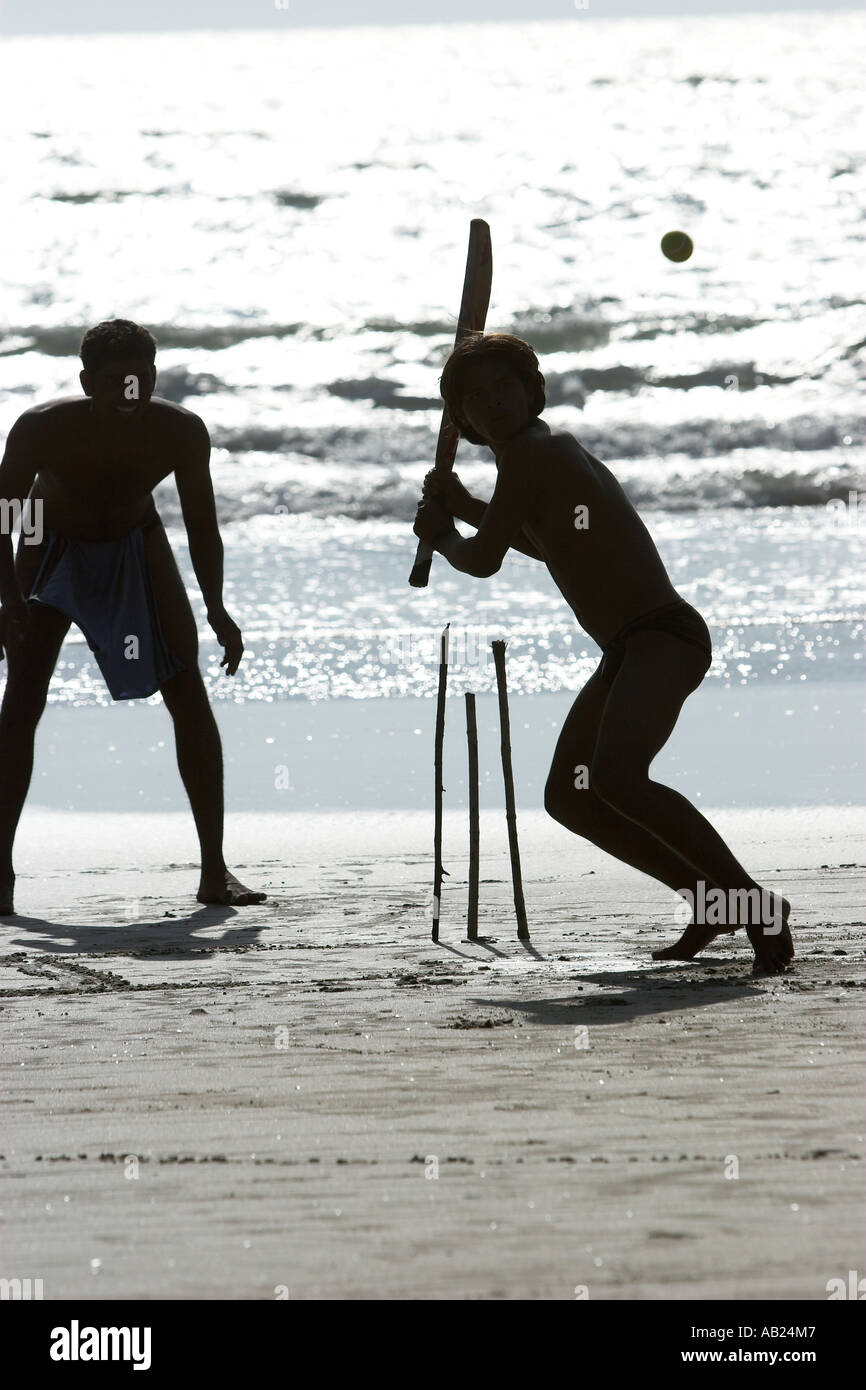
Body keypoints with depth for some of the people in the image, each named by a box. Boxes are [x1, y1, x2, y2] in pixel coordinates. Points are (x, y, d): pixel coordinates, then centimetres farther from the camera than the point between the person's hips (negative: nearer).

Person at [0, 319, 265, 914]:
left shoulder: (181, 432, -25)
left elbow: (202, 528, -14)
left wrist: (217, 610, -25)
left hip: (135, 550, 2)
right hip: (53, 552, -2)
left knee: (190, 698, -5)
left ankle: (215, 870, 2)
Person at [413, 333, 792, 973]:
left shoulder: (530, 453, -10)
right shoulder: (560, 451, 22)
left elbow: (484, 561, -9)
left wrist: (442, 536, 13)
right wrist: (466, 507, 37)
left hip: (665, 637, -11)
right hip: (627, 652, 11)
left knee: (617, 778, -32)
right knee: (568, 797, 15)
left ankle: (758, 907, -26)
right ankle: (712, 898, 17)